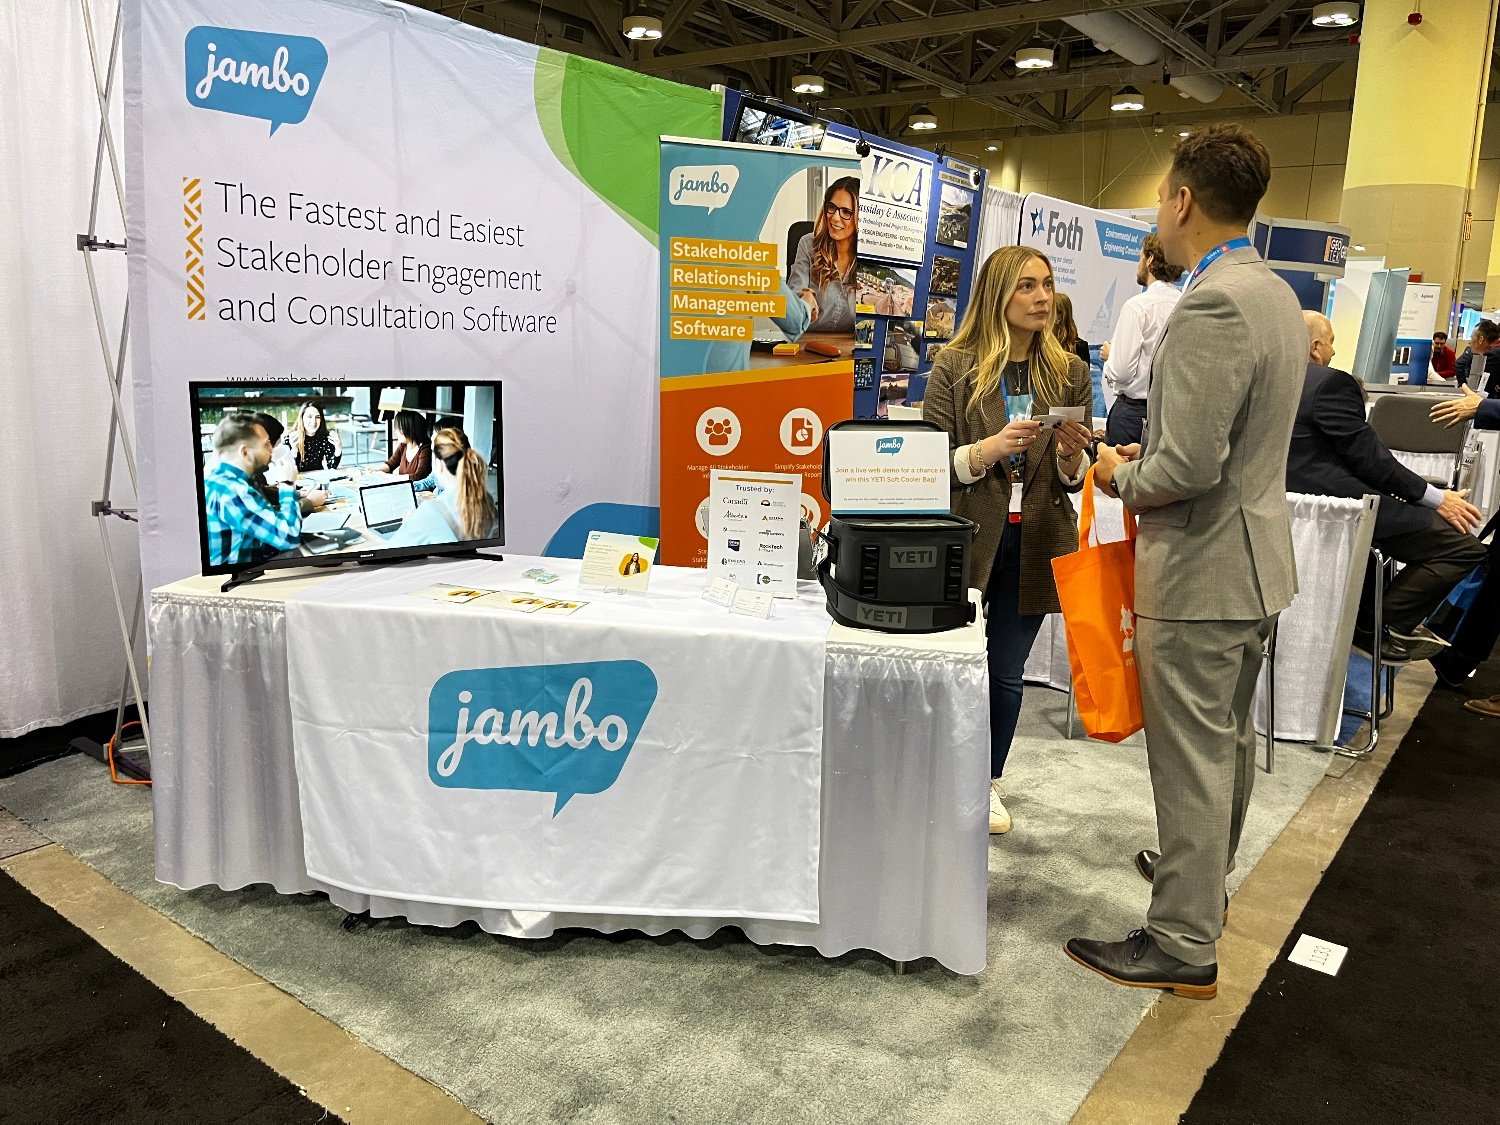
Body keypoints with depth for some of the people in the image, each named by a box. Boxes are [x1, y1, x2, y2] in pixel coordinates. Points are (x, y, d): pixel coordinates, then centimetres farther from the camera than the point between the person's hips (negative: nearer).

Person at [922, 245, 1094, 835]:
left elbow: (1073, 479, 8)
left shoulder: (1071, 374, 6)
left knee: (1006, 670, 11)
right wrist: (993, 448, -23)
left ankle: (988, 781, 29)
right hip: (966, 539, -2)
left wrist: (1070, 454, -14)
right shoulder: (955, 367, -3)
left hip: (1033, 544, 3)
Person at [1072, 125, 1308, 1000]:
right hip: (1257, 555, 10)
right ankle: (1207, 877, 43)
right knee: (1229, 739, 23)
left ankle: (1184, 945, 16)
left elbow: (1188, 466, -28)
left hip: (1203, 568, -10)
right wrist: (1151, 457, 10)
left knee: (1192, 758, 2)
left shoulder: (1213, 305, -24)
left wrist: (1122, 476, -9)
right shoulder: (1277, 295, 8)